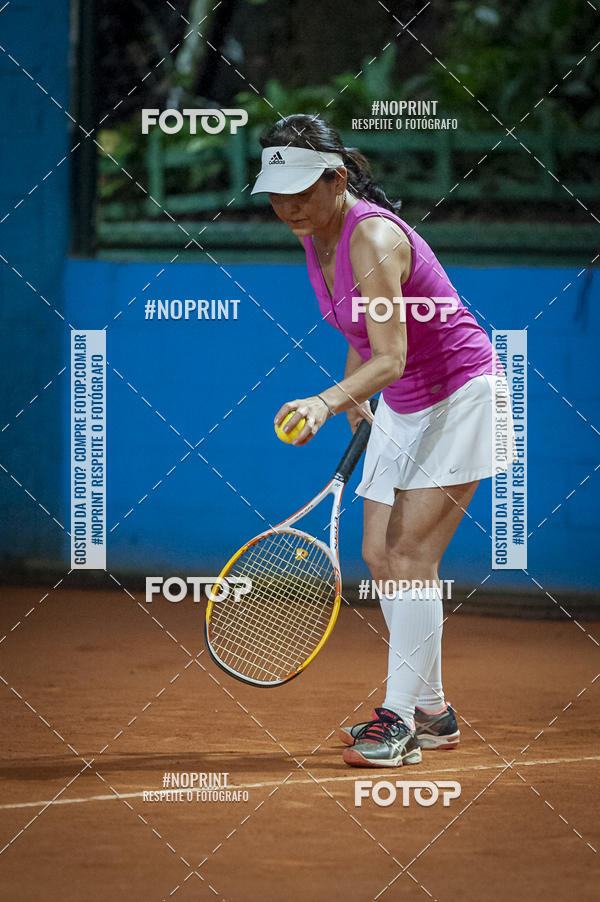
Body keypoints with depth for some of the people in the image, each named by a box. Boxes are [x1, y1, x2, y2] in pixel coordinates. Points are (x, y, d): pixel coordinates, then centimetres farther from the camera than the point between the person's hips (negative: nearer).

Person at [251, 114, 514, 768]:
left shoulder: (374, 238, -28)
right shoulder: (315, 234, -2)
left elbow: (391, 357, -36)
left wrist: (326, 401, -50)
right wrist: (356, 398, 19)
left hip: (461, 394, -9)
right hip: (401, 409, 9)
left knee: (410, 554, -15)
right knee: (380, 556, 6)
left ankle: (399, 719, -12)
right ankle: (430, 712, 15)